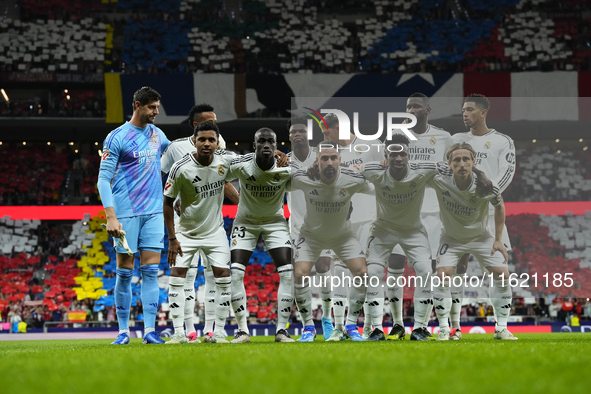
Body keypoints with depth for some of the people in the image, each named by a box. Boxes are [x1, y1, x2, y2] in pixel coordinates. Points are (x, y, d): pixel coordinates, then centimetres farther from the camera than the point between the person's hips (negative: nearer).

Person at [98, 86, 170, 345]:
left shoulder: (157, 134, 12)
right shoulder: (117, 137, -5)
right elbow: (103, 180, -7)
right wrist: (111, 216, -16)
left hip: (154, 212, 4)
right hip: (126, 213, -4)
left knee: (150, 271, -1)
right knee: (124, 271, 0)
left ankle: (150, 330, -2)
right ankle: (123, 331, 7)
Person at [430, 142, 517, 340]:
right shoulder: (440, 181, -28)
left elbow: (499, 206, -5)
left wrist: (498, 240, -5)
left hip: (481, 236, 1)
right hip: (452, 238, -1)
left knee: (502, 274, -11)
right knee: (442, 275, -21)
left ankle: (501, 329, 3)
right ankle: (443, 329, -9)